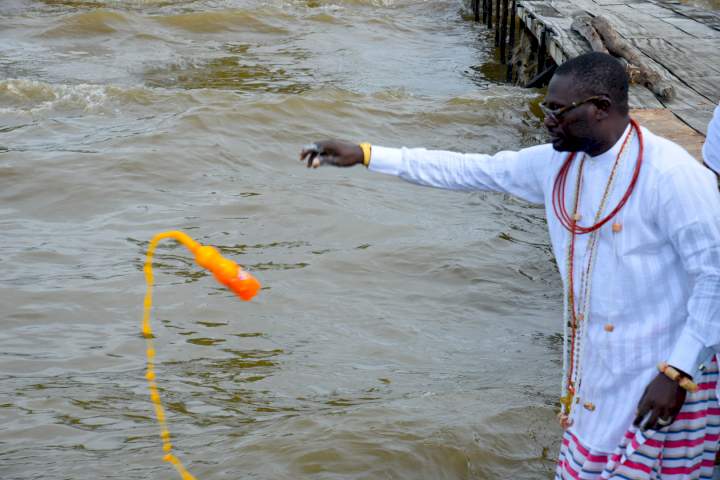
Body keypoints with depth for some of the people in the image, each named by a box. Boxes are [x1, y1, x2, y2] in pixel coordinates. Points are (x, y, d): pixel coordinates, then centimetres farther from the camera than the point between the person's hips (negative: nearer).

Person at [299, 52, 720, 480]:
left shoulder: (671, 175, -20)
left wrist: (678, 373, -21)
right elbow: (468, 170, 7)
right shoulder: (556, 163, 1)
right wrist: (366, 155, 5)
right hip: (595, 370, 7)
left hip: (663, 376, -6)